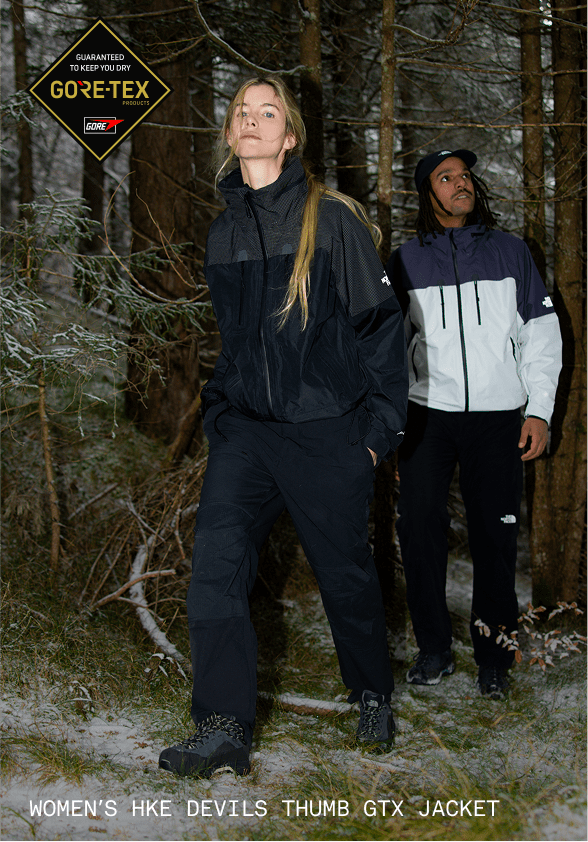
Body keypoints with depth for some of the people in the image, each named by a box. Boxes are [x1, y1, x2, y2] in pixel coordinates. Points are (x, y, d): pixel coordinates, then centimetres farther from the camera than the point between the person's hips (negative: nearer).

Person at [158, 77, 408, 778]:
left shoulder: (333, 219, -4)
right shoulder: (222, 233, 12)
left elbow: (380, 322, -3)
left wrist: (379, 425, -7)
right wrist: (217, 414, 13)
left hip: (326, 432, -4)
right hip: (245, 430, 4)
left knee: (345, 574, 9)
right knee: (215, 566, -12)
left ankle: (372, 695, 34)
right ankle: (222, 729, -8)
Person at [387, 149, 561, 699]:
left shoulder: (510, 252, 10)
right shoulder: (406, 261, 9)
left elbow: (542, 333, 10)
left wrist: (539, 409, 1)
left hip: (497, 416, 0)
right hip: (427, 414, 0)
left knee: (495, 538, 1)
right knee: (419, 531, -4)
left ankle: (493, 658, 13)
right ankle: (433, 649, 11)